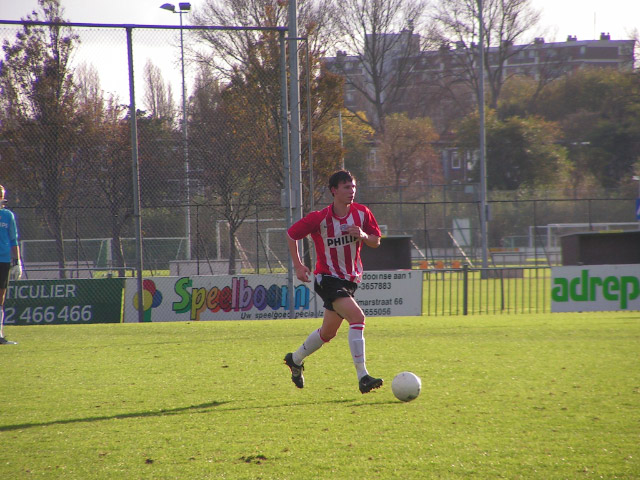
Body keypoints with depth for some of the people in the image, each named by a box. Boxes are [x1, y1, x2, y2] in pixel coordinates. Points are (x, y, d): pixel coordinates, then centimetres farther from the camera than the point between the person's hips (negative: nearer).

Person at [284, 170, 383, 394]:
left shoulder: (362, 213, -4)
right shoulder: (319, 218, -16)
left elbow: (376, 241, 6)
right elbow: (291, 234, -1)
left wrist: (363, 236, -16)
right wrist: (298, 265, -6)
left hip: (350, 279, 6)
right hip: (328, 278, -6)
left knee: (328, 333, 16)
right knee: (357, 317, -26)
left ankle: (295, 359, 43)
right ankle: (362, 377, -27)